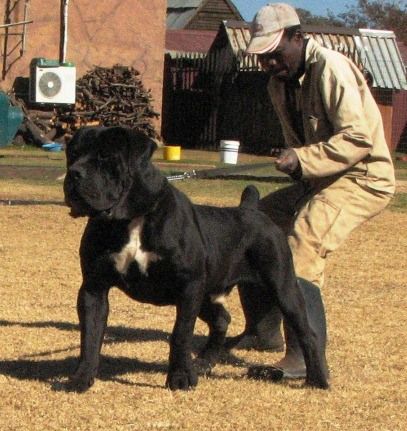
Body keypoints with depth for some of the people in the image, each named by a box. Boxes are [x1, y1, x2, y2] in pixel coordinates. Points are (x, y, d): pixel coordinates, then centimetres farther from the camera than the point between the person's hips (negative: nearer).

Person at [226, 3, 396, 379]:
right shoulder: (281, 83, 7)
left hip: (364, 178, -9)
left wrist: (303, 159, -32)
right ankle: (263, 330, 18)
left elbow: (359, 138, -26)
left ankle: (305, 352, -29)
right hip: (317, 181, 10)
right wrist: (294, 162, 2)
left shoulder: (331, 69, -20)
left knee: (305, 239, -29)